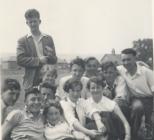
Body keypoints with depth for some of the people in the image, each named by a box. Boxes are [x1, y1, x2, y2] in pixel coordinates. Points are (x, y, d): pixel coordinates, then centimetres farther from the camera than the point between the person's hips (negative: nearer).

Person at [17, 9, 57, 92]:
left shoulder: (48, 39, 13)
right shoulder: (22, 41, 5)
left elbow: (54, 60, 12)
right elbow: (20, 60, -7)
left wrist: (50, 56, -11)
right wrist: (38, 60, -15)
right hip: (31, 82, -2)